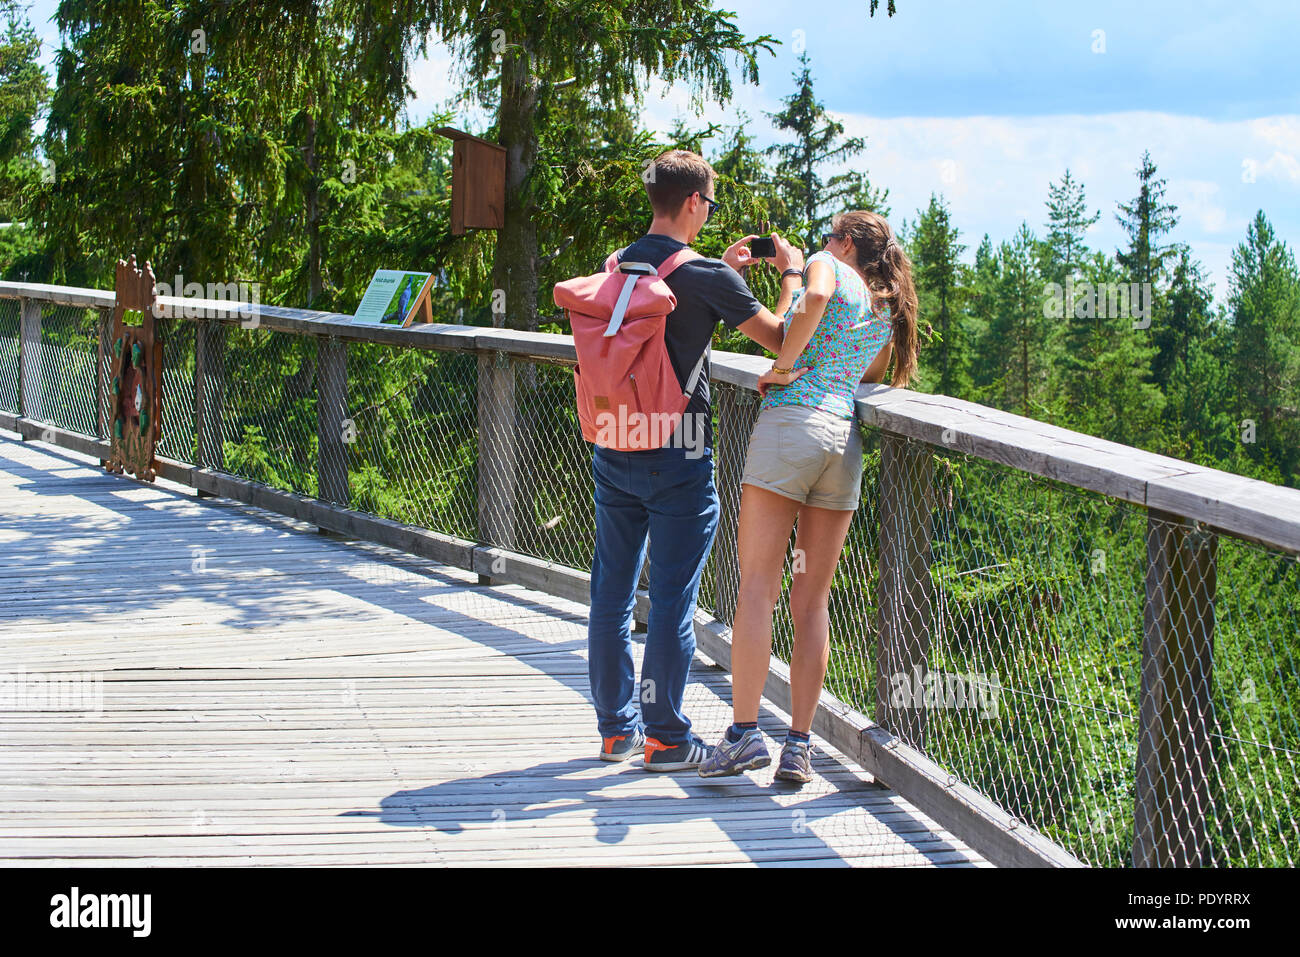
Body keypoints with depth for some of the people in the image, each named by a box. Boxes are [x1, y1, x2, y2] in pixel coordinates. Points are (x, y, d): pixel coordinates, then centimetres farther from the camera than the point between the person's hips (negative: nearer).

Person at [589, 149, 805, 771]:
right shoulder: (705, 276, -11)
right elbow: (778, 338, -4)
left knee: (612, 592, 11)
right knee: (672, 599, 0)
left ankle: (617, 727, 19)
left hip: (614, 450, 6)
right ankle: (665, 738, 5)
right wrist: (793, 275, 10)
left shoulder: (616, 268, 7)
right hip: (678, 456, -6)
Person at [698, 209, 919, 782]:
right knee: (812, 602, 6)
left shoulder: (829, 265, 8)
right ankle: (799, 746, 1)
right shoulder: (890, 308, 24)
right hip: (847, 438, 5)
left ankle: (744, 731, -17)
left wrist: (783, 367, -9)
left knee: (757, 587, -8)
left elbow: (816, 298, -16)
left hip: (791, 420, -5)